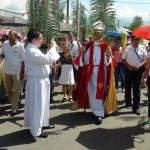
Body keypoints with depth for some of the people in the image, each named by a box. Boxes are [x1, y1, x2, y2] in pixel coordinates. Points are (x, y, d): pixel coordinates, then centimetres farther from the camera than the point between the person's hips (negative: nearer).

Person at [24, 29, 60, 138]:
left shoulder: (34, 49, 12)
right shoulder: (31, 51, -22)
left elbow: (43, 61, 20)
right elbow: (47, 59, -30)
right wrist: (53, 48, -18)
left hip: (41, 80, 11)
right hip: (36, 81, -11)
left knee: (42, 104, 21)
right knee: (37, 106, -1)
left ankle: (42, 123, 36)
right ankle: (36, 131, 10)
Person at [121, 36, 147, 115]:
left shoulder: (142, 48, -2)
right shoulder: (127, 48, -2)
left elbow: (146, 59, 0)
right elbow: (123, 59, 3)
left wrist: (140, 66, -16)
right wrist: (128, 66, -11)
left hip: (138, 70, -1)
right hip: (129, 70, 1)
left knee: (136, 89, -2)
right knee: (127, 87, 13)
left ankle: (136, 107, 3)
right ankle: (128, 102, 35)